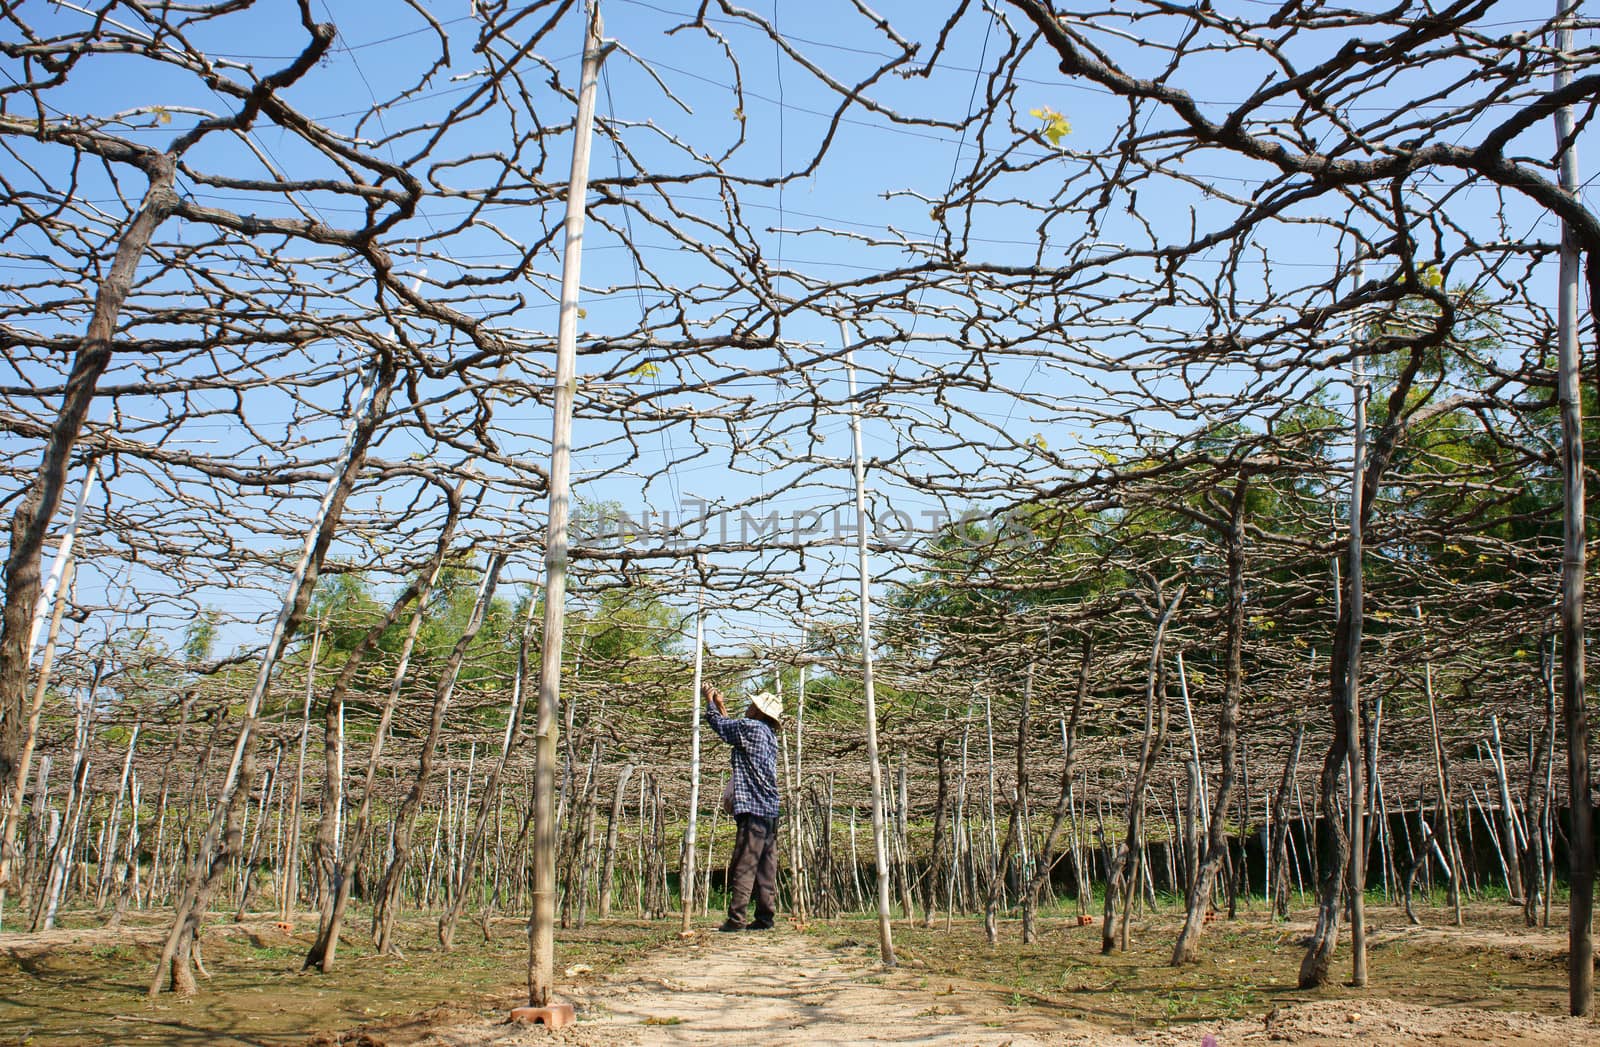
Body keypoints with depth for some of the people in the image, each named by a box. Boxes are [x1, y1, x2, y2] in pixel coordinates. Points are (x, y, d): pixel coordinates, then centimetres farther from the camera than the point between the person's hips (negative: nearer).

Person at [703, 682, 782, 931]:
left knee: (744, 866, -9)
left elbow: (719, 724, 3)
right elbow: (732, 729, 29)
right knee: (766, 867, 7)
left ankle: (736, 918, -11)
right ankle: (764, 918, 8)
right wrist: (722, 707, 37)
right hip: (771, 810, 9)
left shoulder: (752, 727, -8)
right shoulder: (769, 735, 18)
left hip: (753, 808, -9)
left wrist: (710, 701, 19)